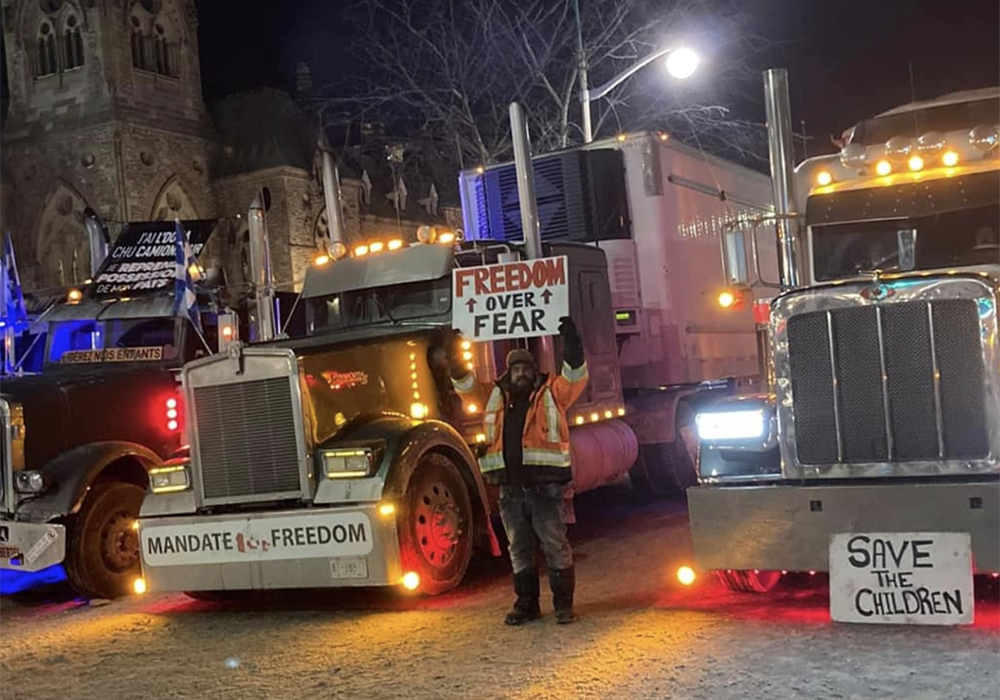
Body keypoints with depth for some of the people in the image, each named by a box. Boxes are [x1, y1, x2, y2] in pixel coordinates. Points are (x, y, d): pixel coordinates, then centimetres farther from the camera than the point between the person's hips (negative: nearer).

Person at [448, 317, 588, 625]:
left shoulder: (551, 393, 5)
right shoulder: (497, 398, 15)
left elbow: (575, 376, -8)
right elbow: (468, 388, 17)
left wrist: (571, 342, -21)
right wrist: (455, 359, 4)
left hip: (545, 486, -4)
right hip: (510, 487, 4)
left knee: (556, 547, -1)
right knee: (519, 550, 11)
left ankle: (564, 604, 8)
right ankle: (526, 604, 22)